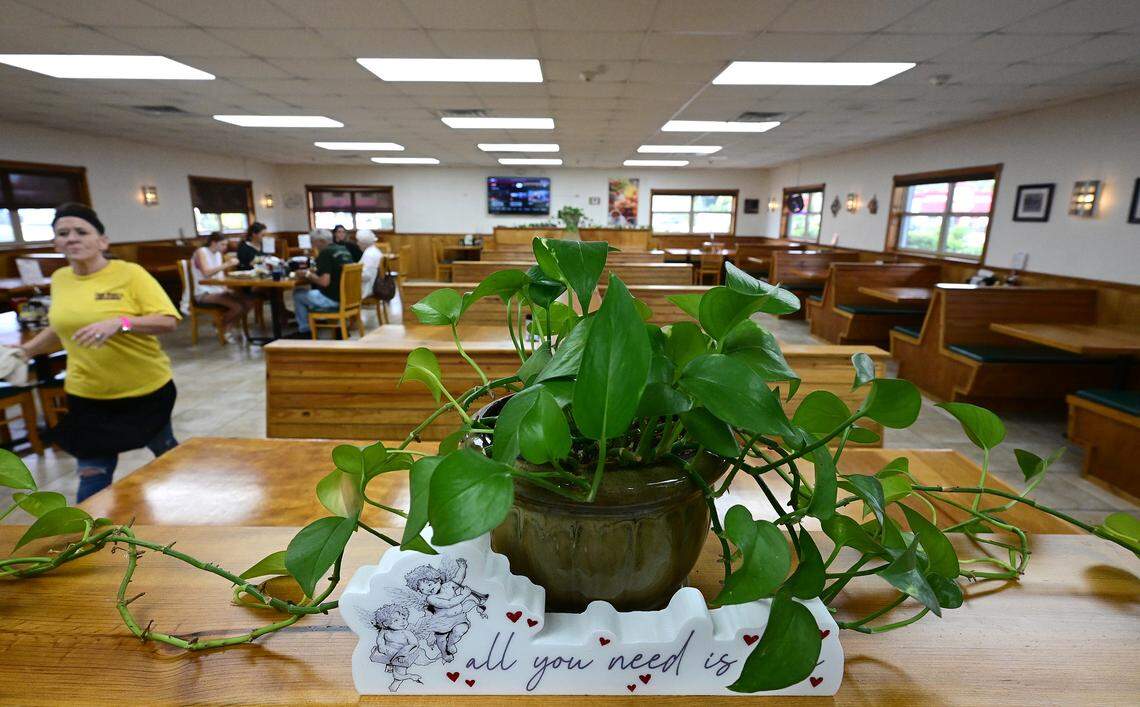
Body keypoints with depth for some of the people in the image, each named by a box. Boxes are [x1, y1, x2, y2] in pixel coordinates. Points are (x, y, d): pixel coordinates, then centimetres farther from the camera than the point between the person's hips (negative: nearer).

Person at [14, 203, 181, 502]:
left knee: (166, 454, 19)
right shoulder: (59, 279, 3)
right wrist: (26, 350, 11)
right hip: (87, 396, 4)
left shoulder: (130, 274, -14)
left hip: (146, 390, -3)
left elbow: (168, 321, -21)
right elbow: (62, 327, 20)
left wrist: (119, 322, -33)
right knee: (92, 478, 7)